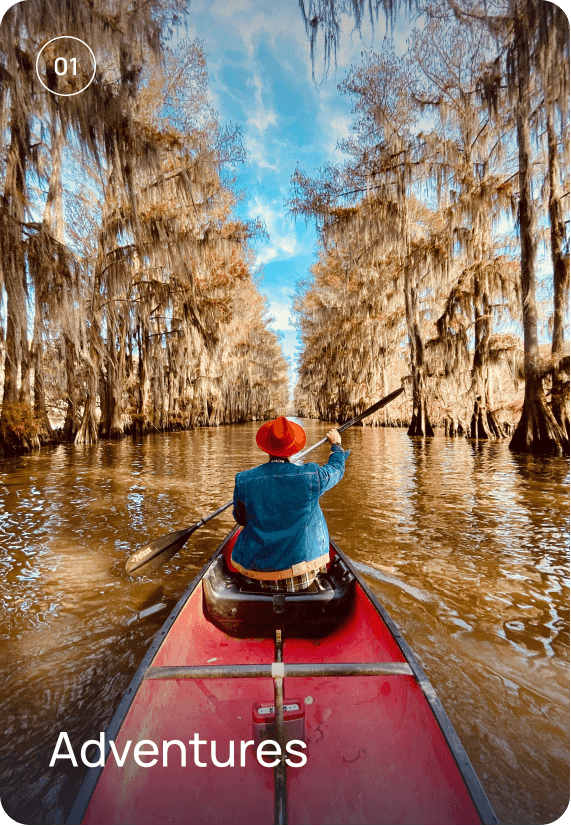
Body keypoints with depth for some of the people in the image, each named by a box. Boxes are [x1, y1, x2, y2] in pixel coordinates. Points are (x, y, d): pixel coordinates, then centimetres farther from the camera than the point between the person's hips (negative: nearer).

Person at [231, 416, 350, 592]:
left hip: (256, 568, 2)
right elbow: (337, 467, 3)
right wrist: (336, 444, 23)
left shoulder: (243, 481, -16)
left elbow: (241, 519, 2)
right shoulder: (311, 476, -19)